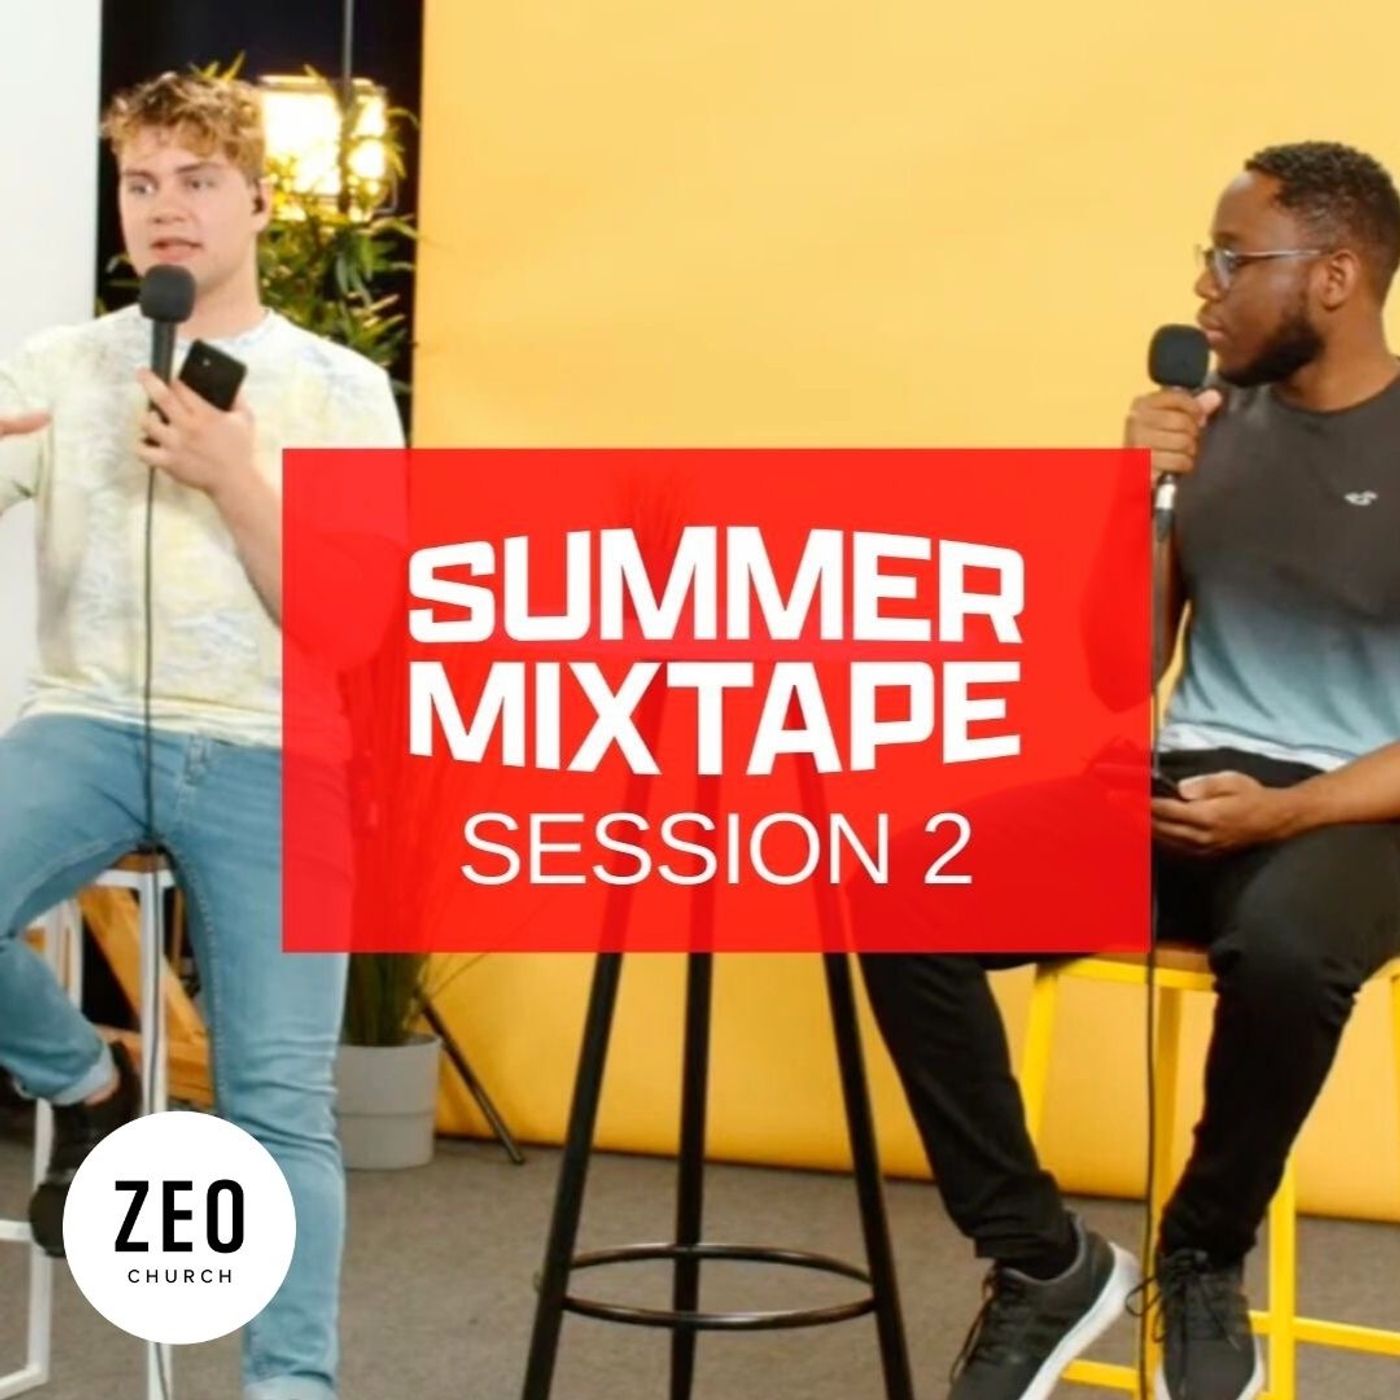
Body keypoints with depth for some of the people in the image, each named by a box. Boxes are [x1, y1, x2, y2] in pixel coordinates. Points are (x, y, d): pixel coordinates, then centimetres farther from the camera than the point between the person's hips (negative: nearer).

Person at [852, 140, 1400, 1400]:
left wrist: (1287, 812, -22)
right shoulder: (1210, 425, 9)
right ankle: (1044, 1260, -6)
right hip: (1184, 785, 5)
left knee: (1281, 952, -40)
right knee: (903, 903, -20)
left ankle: (1205, 1259, -9)